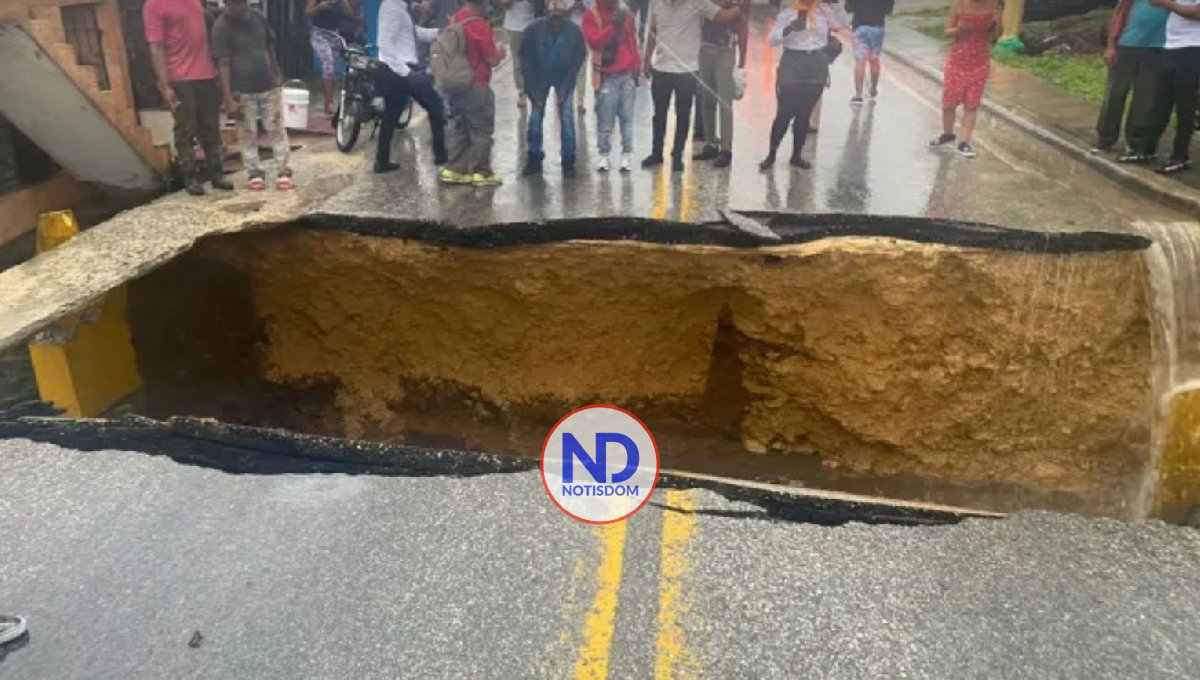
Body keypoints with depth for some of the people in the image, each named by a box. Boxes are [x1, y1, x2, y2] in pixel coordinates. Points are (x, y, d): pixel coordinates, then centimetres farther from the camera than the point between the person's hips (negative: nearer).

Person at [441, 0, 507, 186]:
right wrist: (499, 53, 8)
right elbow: (492, 60, -14)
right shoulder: (480, 25, -17)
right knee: (482, 131, 3)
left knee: (459, 128, 15)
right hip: (477, 87, -7)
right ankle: (481, 173, 7)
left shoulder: (453, 21, 6)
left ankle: (454, 170, 16)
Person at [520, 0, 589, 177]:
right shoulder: (533, 29, -23)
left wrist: (565, 87, -14)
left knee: (566, 117, -8)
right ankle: (534, 159, 10)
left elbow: (579, 58, -10)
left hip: (564, 78, -1)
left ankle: (568, 161, 1)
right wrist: (533, 88, -13)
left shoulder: (574, 31, -23)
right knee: (535, 116, -2)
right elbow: (526, 57, -11)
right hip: (539, 78, 1)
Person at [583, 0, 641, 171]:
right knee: (605, 118, -4)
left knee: (627, 116, 2)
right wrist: (612, 26, -23)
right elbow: (594, 41, -16)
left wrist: (636, 66, 9)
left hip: (627, 73, 3)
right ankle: (604, 155, 6)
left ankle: (627, 154, 8)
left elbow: (633, 41, 15)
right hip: (606, 76, -3)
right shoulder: (591, 16, -1)